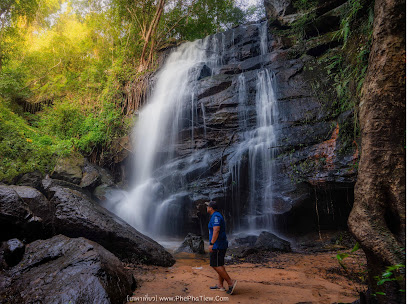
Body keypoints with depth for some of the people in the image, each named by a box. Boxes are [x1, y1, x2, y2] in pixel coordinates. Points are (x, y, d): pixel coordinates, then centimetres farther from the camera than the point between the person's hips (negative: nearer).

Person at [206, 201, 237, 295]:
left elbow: (216, 231, -26)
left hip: (217, 245, -10)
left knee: (216, 265, -7)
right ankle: (220, 285, 19)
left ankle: (231, 282, -6)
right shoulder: (217, 216, 15)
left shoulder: (216, 216, -16)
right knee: (220, 265, 13)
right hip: (222, 244, 10)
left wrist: (211, 244, -26)